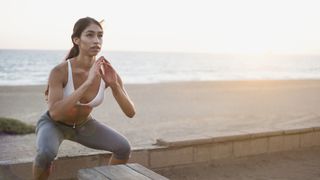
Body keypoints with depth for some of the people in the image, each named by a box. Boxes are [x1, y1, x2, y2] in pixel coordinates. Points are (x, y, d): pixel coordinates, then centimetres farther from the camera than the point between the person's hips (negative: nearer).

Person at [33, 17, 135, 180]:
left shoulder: (108, 72, -23)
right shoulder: (59, 71, -34)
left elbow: (130, 112, -24)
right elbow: (55, 113, -45)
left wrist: (114, 84, -42)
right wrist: (88, 82, -51)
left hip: (82, 125, 4)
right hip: (53, 125, -3)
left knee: (124, 148, -13)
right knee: (47, 153, -37)